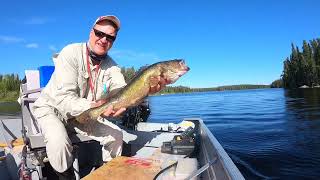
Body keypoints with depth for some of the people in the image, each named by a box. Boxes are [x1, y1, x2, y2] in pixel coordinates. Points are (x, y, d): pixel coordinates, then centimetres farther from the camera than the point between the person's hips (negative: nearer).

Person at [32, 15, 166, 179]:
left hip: (84, 115, 5)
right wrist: (93, 107, -46)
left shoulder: (111, 66, -7)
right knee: (58, 140, -33)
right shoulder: (71, 53, -22)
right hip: (51, 108, -4)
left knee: (116, 134, -6)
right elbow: (63, 97, -30)